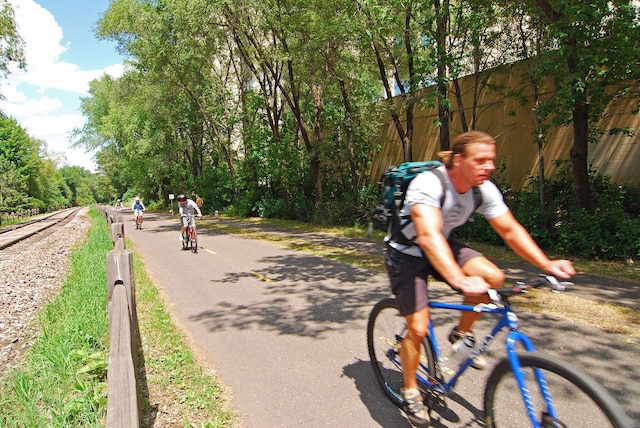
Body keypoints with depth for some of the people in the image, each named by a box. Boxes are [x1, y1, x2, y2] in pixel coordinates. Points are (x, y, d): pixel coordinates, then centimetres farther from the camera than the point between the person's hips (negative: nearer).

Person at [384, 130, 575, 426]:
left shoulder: (485, 190, -11)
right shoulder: (428, 184, -32)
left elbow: (510, 230, -6)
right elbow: (428, 236, -45)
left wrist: (546, 264, -19)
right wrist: (459, 280, -58)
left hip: (443, 246, 6)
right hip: (406, 253, -5)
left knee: (493, 276, -18)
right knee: (418, 329, -10)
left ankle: (462, 333, 8)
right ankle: (410, 391, 17)